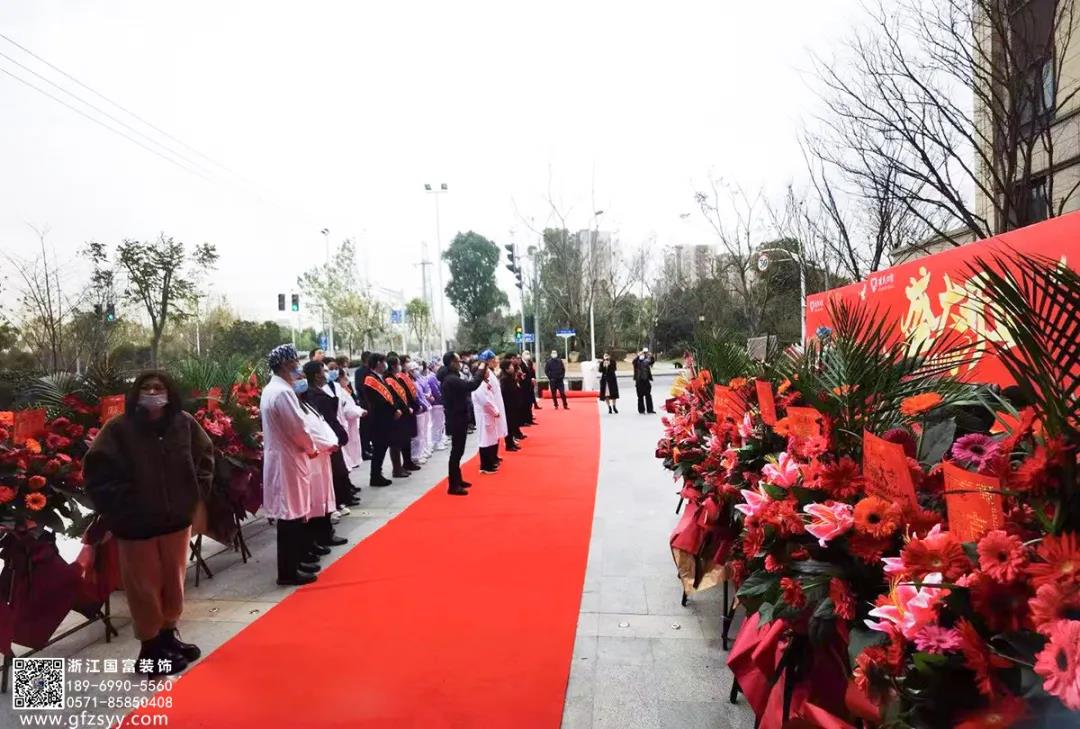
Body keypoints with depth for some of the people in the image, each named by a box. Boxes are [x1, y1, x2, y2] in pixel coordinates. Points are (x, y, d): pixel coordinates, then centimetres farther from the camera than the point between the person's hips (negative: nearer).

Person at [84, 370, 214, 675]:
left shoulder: (184, 423, -3)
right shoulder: (118, 429, -13)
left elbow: (204, 456, 11)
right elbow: (98, 473, -13)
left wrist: (198, 490, 2)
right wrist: (124, 506, -15)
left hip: (177, 518, 4)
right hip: (136, 524, -4)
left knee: (174, 581, 17)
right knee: (145, 586, 8)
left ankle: (169, 634, 38)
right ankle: (150, 648, 25)